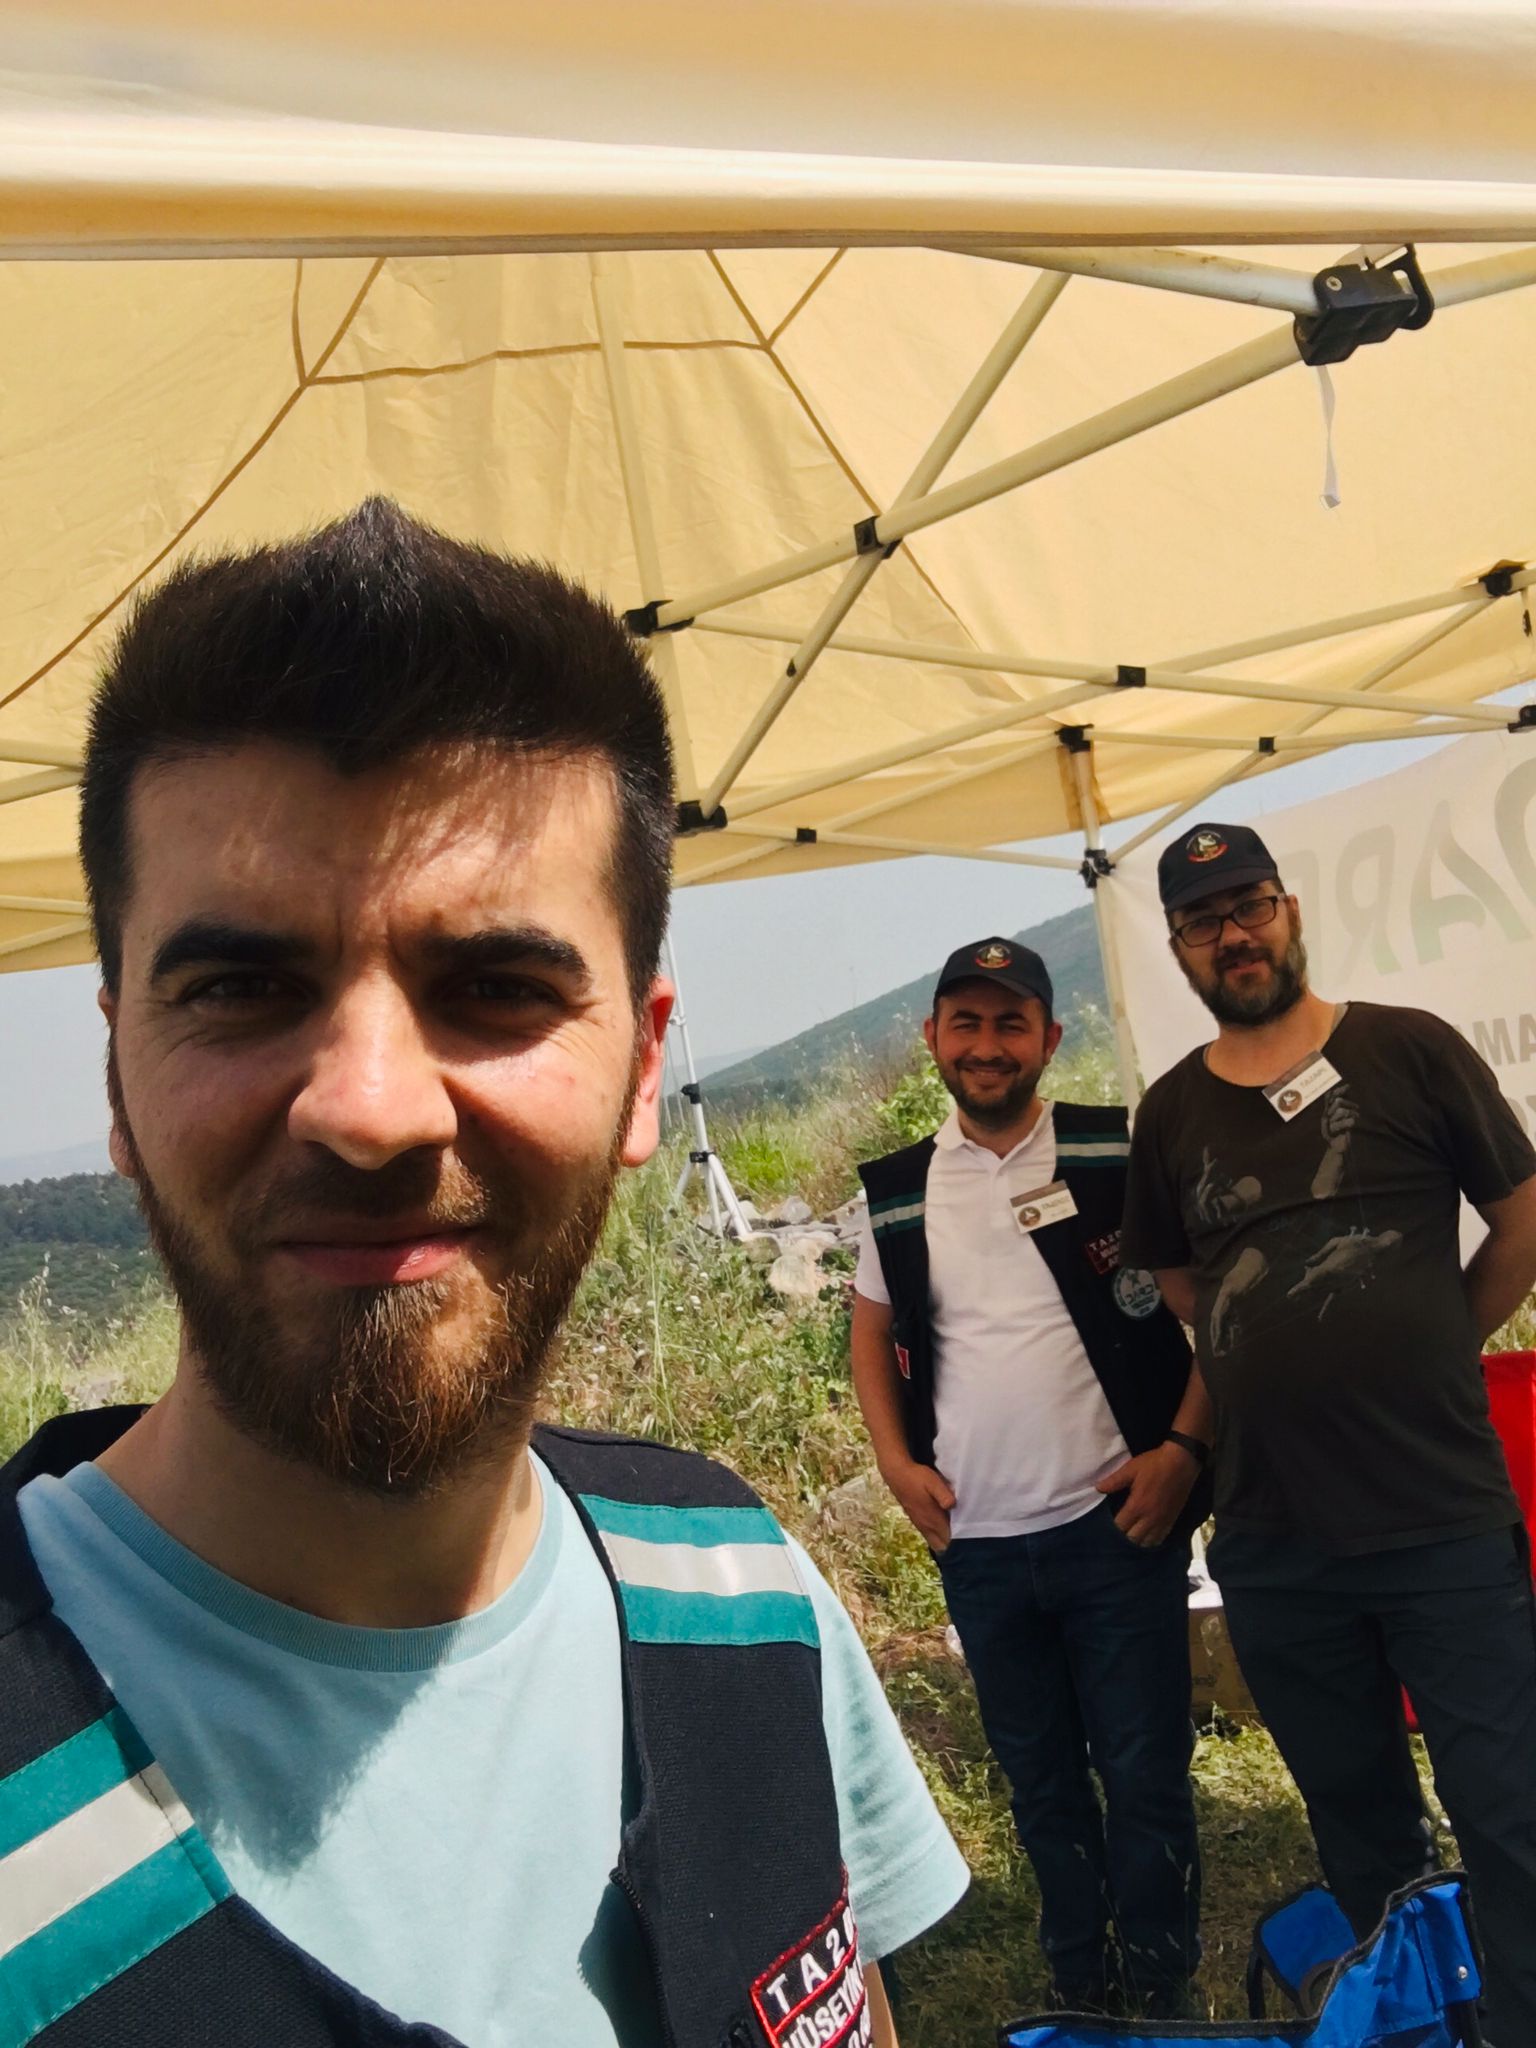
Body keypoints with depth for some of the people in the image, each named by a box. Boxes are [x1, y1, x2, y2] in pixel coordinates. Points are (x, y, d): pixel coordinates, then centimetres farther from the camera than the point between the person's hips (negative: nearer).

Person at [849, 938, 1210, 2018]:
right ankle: (1080, 1990, 36)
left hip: (1116, 1524, -3)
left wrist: (1183, 1448, -11)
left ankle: (1164, 1997, 26)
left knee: (1144, 1774, 6)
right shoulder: (897, 1192, 5)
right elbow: (873, 1335, 15)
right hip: (978, 1543, 3)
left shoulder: (1122, 1154, -5)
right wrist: (899, 1464, 2)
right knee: (1040, 1780, 18)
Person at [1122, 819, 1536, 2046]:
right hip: (1273, 1542, 3)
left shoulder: (1407, 1050, -3)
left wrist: (1433, 1352, 6)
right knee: (1357, 1823, 18)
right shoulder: (1172, 1113, 6)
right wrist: (1296, 1366, 8)